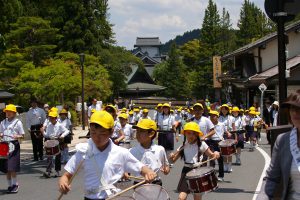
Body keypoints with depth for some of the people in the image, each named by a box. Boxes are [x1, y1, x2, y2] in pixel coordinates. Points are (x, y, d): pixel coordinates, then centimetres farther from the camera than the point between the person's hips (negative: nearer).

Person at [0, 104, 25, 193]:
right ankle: (10, 185, 15)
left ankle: (15, 185, 3)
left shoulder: (18, 122, 0)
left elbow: (22, 135, 0)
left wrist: (17, 136, -21)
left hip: (14, 145, -5)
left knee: (12, 167, -9)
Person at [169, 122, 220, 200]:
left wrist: (216, 154, -20)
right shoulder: (183, 146, 6)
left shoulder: (201, 145, -1)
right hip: (186, 171, 2)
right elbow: (173, 160, 10)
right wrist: (171, 156, -12)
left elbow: (211, 155, 2)